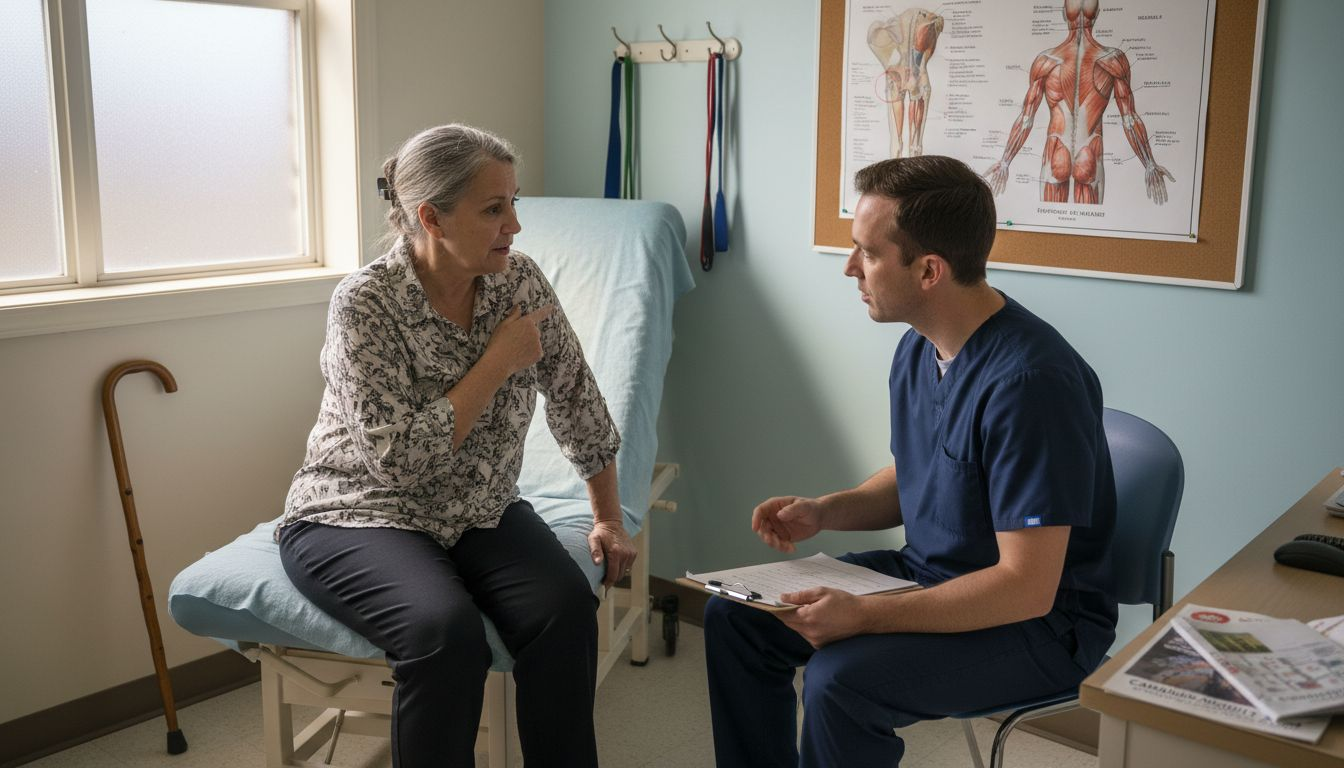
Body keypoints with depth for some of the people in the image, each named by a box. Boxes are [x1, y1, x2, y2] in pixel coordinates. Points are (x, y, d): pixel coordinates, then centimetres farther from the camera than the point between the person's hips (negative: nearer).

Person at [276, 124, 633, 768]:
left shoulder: (520, 280, -5)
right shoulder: (365, 304, -20)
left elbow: (577, 403, 6)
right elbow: (400, 456, -26)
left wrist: (608, 519, 10)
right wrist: (500, 362, -22)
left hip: (479, 510, 4)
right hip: (360, 516, -4)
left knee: (565, 608, -24)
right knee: (446, 629, -33)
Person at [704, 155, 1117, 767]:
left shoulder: (1029, 381, -28)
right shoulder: (918, 349, 1)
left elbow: (1028, 587, -28)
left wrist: (865, 616, -30)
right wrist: (824, 511, -2)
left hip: (1039, 621, -8)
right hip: (926, 574, 9)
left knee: (839, 680, -30)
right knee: (733, 616, 2)